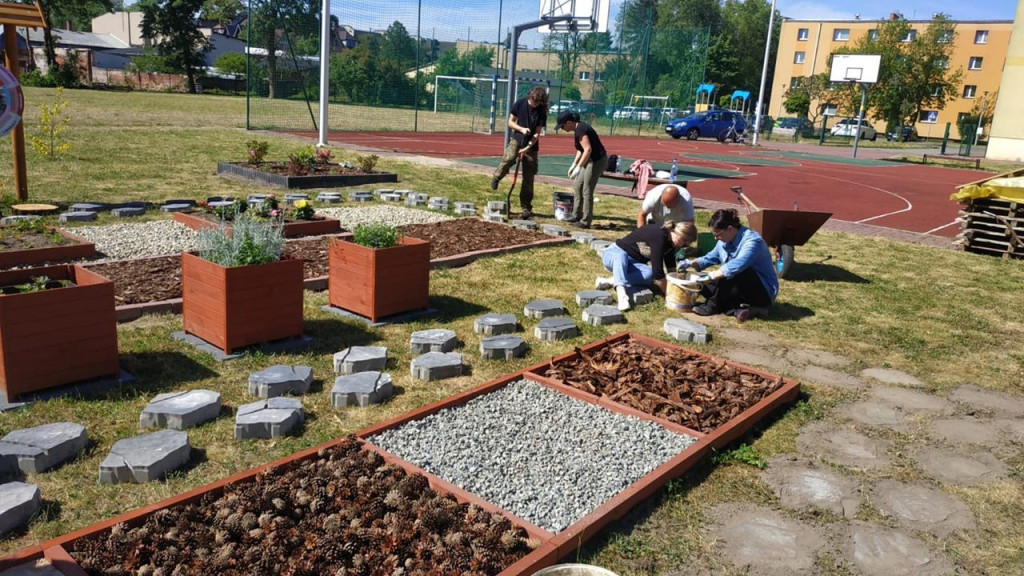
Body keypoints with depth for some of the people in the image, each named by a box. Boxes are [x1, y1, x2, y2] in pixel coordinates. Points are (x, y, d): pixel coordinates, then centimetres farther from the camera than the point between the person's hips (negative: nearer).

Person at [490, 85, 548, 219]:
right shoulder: (520, 103, -5)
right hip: (517, 139, 0)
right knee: (509, 158, -34)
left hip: (531, 145, 0)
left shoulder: (541, 112, -7)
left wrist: (527, 148, -20)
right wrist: (522, 129, -18)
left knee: (528, 179, 1)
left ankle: (526, 208, 12)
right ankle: (496, 177, -4)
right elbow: (511, 122, 1)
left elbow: (537, 133, -9)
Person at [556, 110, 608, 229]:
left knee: (587, 191, -5)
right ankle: (577, 215, 24)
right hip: (591, 160, 10)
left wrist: (578, 167, -27)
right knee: (577, 185, 16)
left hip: (597, 161, -10)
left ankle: (585, 221, 4)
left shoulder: (580, 130, -20)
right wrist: (574, 164, 14)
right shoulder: (578, 129, 9)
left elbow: (588, 149, -27)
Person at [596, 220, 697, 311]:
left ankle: (610, 281, -30)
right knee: (621, 255, -44)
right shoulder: (658, 236, -28)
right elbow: (658, 271, -29)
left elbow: (671, 267, 10)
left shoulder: (669, 241, 0)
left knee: (649, 274, -28)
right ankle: (621, 293, -57)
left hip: (633, 263, 7)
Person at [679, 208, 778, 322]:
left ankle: (713, 306, -16)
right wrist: (690, 264, -4)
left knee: (733, 272, -32)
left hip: (764, 292, -9)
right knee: (703, 285, 0)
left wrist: (712, 275, -41)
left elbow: (737, 265, -42)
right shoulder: (725, 241, 1)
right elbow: (710, 258, 13)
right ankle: (737, 309, -15)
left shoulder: (752, 241, -26)